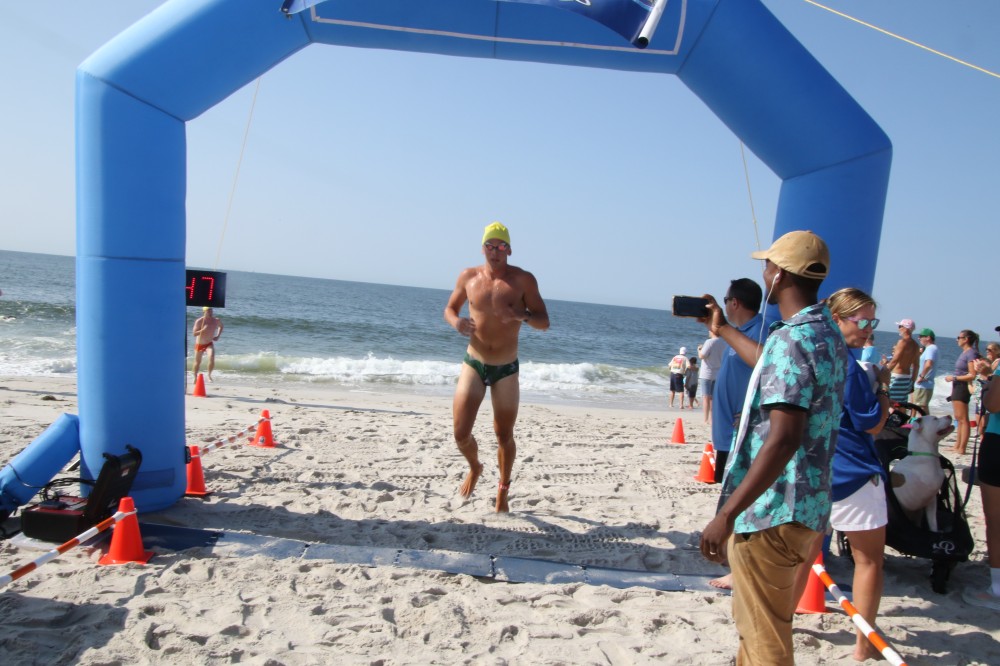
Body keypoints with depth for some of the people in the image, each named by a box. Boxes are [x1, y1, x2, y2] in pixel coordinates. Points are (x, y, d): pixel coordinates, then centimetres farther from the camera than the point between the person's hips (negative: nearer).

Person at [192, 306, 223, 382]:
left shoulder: (216, 320, -8)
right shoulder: (199, 321, -16)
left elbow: (221, 326, 16)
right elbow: (194, 334, -18)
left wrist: (218, 336, 4)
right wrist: (203, 330, -33)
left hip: (209, 344, 1)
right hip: (199, 344, -1)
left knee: (212, 358, -26)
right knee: (198, 362, 13)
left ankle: (209, 375, -6)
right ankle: (195, 377, 36)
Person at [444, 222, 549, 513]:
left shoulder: (523, 280, -8)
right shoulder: (468, 277, -1)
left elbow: (544, 322, -7)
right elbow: (449, 308, 12)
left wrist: (520, 316, -29)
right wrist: (455, 321, -12)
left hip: (506, 369, -1)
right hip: (473, 365, 1)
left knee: (504, 436, 9)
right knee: (461, 434, -5)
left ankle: (503, 490, 33)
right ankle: (474, 468, 30)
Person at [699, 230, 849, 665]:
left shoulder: (791, 339, -20)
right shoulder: (829, 335, 10)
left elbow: (783, 439, -28)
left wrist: (726, 515, -27)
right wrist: (723, 331, 41)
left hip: (772, 512, -10)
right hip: (808, 506, 10)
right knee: (755, 623, 26)